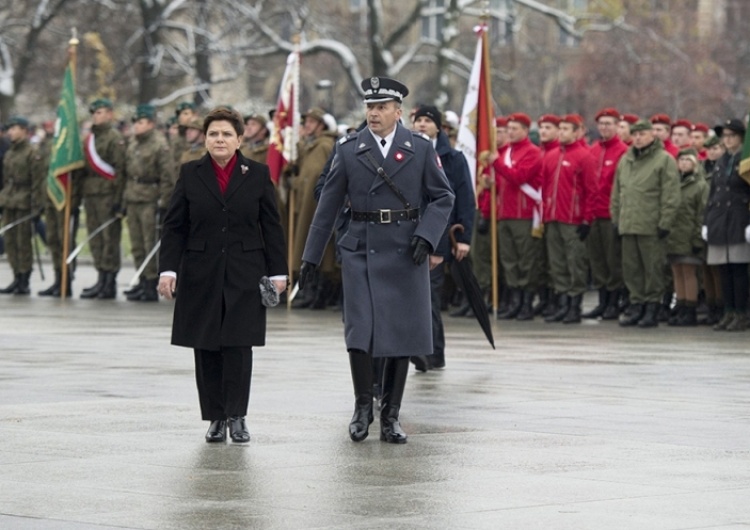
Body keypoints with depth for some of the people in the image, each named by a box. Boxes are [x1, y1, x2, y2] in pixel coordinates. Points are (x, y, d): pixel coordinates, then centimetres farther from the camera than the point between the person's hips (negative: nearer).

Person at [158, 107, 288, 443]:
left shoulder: (258, 175, 5)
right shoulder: (190, 175, 6)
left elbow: (271, 227, 6)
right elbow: (174, 227, 4)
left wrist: (277, 272, 2)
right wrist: (168, 269, -5)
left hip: (244, 276, -1)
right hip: (202, 276, 1)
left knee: (238, 346, -6)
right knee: (206, 349, 3)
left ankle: (236, 417, 1)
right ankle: (215, 418, 10)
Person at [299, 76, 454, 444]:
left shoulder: (420, 149, 3)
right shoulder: (349, 150, 3)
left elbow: (442, 197, 6)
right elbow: (328, 205, 7)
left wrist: (426, 235, -10)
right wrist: (311, 256, 6)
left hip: (405, 252, 1)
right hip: (361, 250, 0)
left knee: (402, 334, 3)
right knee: (360, 332, -9)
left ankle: (390, 415, 14)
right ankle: (362, 407, 10)